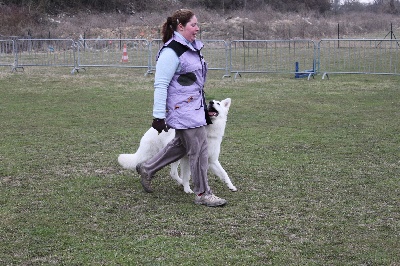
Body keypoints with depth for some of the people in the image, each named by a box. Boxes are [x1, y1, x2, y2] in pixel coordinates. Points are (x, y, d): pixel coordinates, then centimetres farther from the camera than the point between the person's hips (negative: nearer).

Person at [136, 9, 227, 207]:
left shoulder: (192, 47, 11)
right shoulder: (171, 52, -18)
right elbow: (160, 85, -19)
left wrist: (205, 107, 26)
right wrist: (158, 116, -20)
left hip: (195, 107, 10)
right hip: (182, 110, -10)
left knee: (181, 145, 21)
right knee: (199, 150, -4)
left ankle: (147, 169, 35)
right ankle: (202, 194, 8)